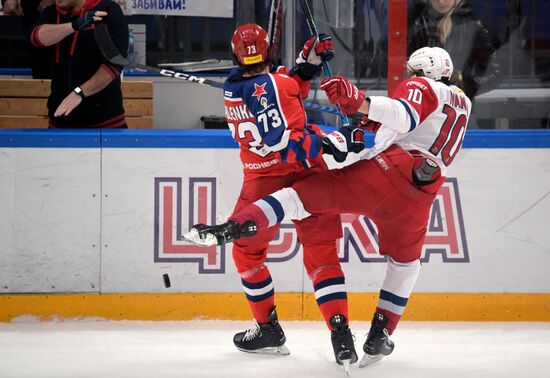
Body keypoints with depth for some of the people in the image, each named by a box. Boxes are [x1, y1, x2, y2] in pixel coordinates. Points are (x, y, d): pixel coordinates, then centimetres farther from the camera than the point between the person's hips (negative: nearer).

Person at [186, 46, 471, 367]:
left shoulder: (421, 87, 9)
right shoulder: (463, 104, 30)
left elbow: (405, 117, -14)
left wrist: (358, 101, -27)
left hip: (384, 170, -5)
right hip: (419, 195, 5)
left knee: (306, 195, -4)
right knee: (405, 261, 25)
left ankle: (233, 228, -22)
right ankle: (379, 337, 19)